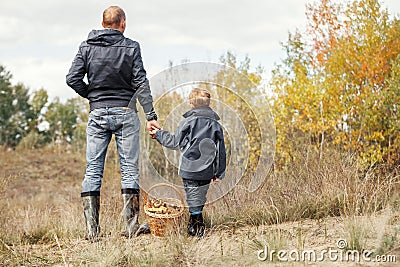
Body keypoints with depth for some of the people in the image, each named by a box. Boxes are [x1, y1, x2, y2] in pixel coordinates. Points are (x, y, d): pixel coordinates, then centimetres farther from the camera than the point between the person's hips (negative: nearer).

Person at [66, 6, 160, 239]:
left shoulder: (87, 47, 3)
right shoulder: (131, 47, -2)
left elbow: (72, 79, -3)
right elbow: (141, 83, -6)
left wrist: (92, 95, 13)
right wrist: (151, 115, -8)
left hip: (97, 114, 2)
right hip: (126, 114, -2)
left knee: (93, 170, 4)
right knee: (130, 169, 3)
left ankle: (92, 229, 1)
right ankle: (131, 227, 0)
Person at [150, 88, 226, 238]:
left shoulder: (188, 121, -5)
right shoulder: (215, 124, 9)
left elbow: (175, 142, 3)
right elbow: (221, 151, 11)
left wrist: (159, 134, 19)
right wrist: (219, 173, 18)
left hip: (190, 170, -5)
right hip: (207, 173, 5)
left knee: (194, 201, -2)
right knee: (199, 199, 15)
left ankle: (199, 228, -8)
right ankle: (192, 226, 23)